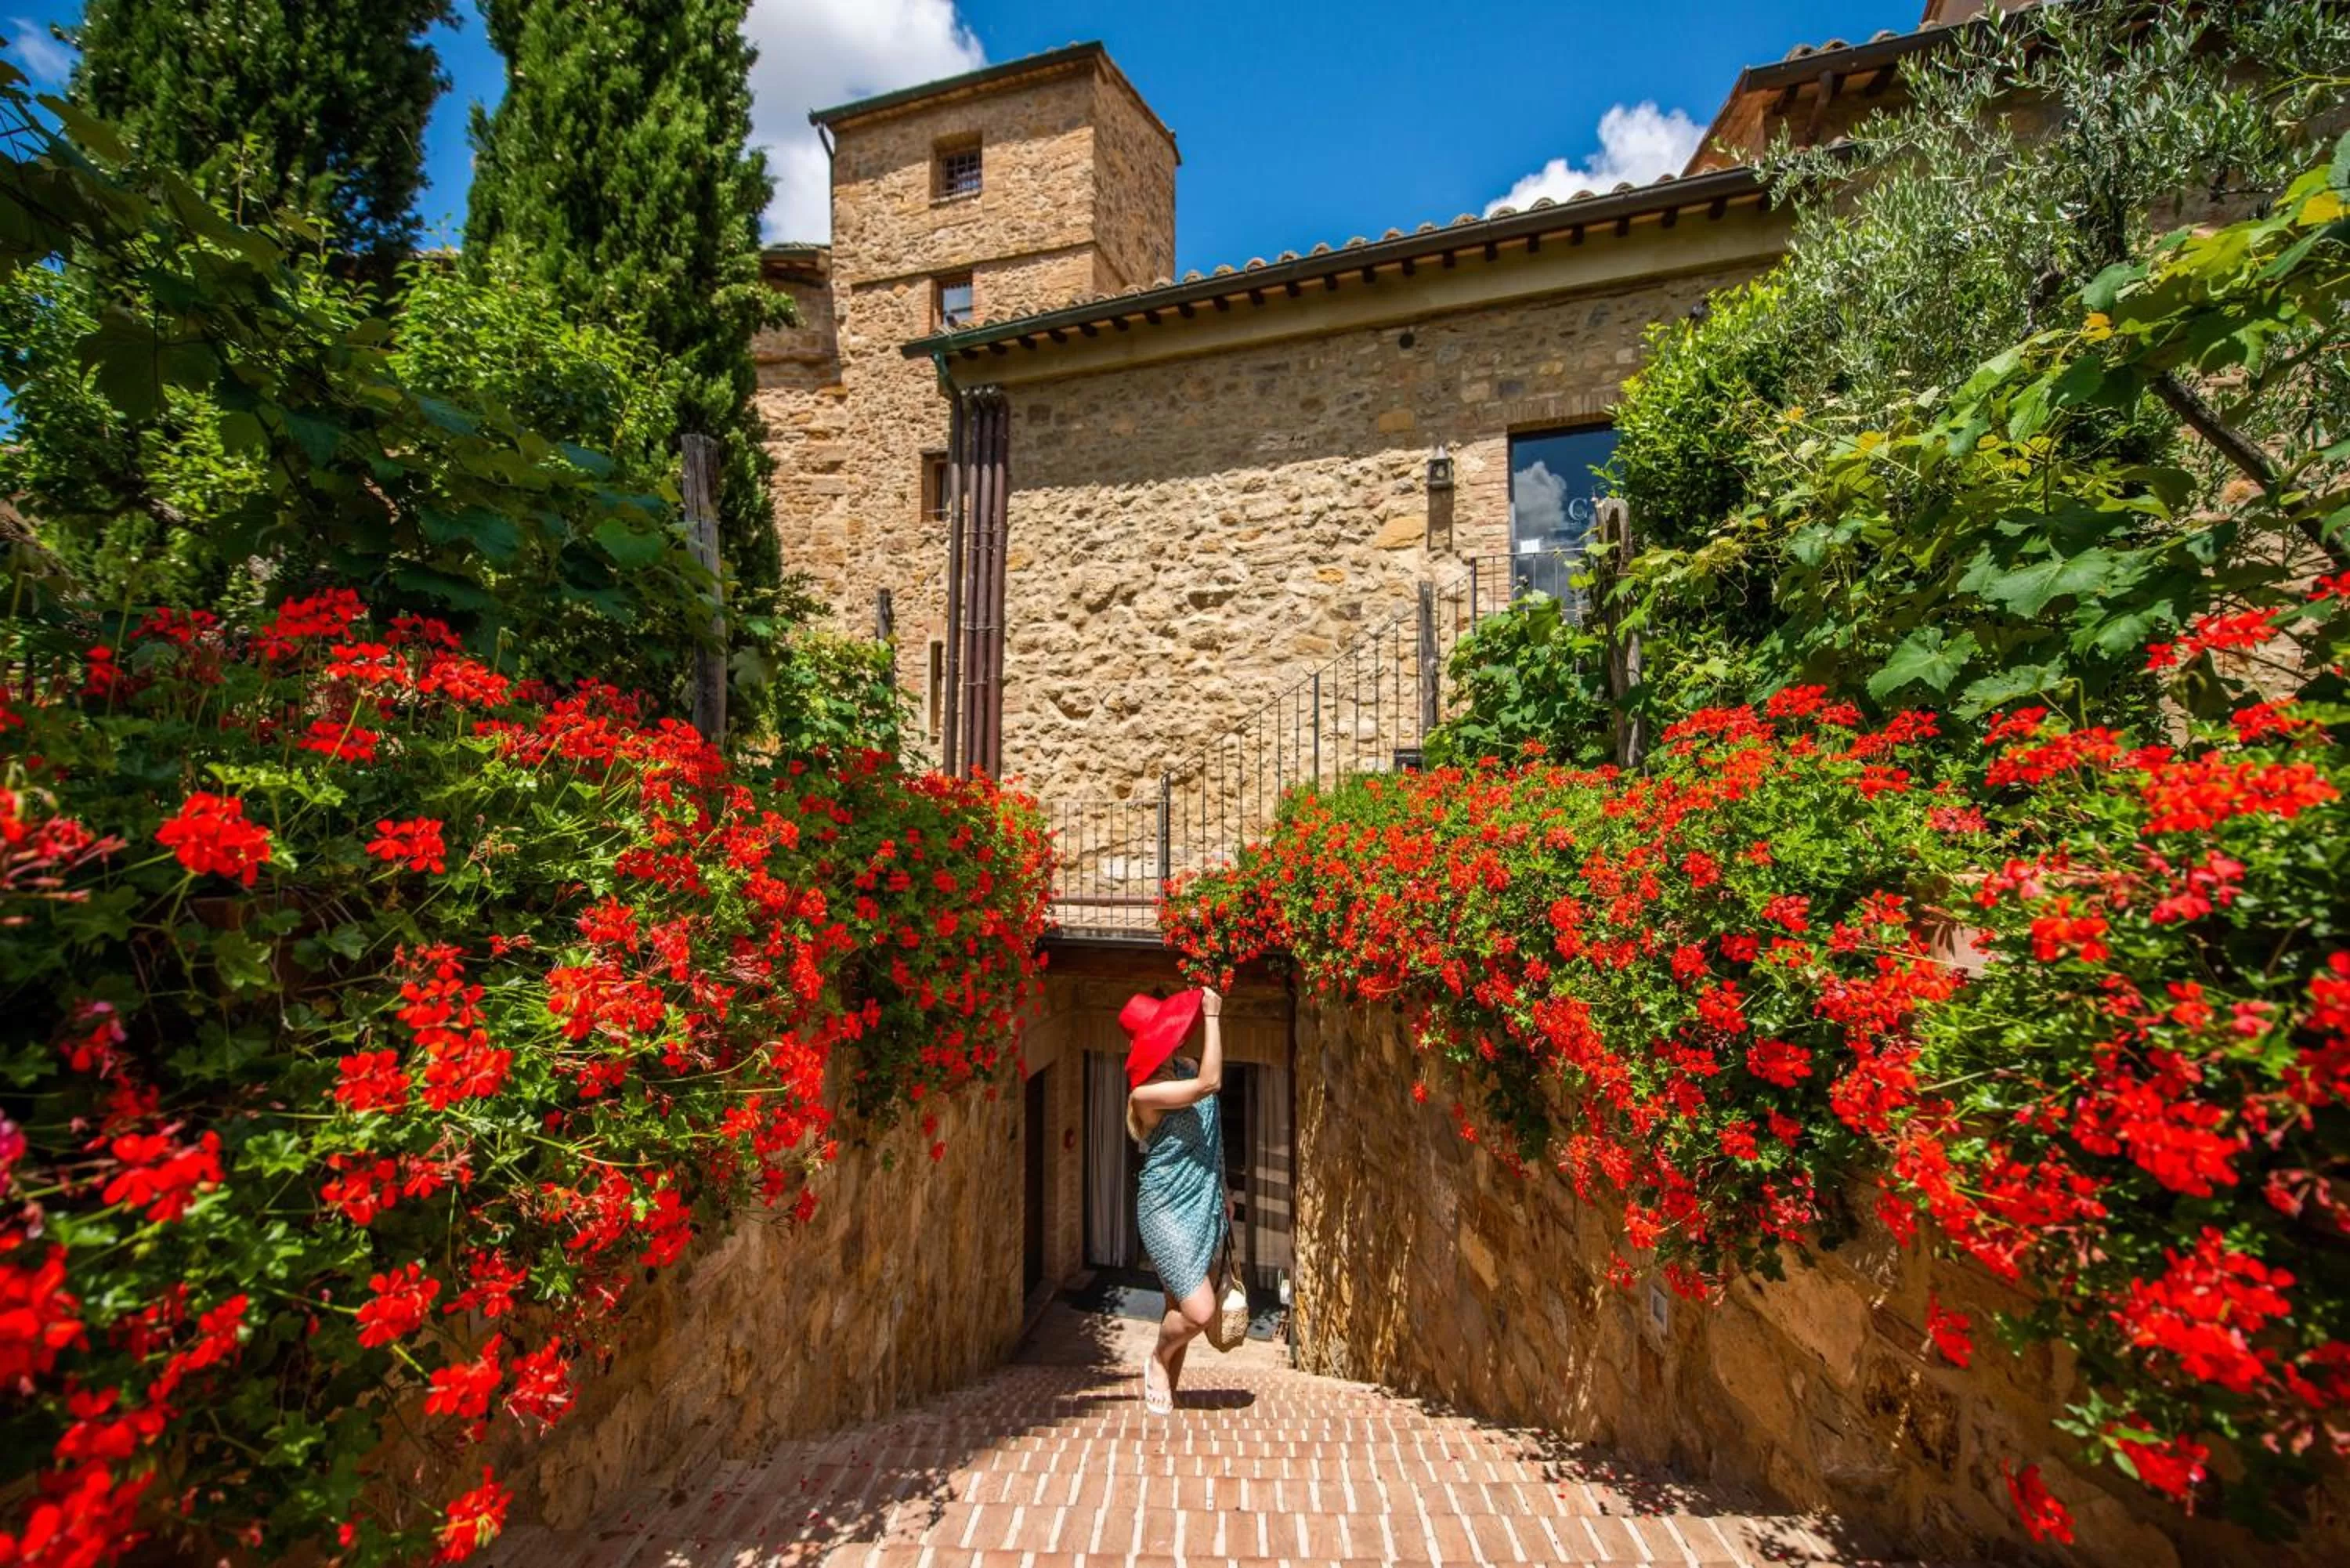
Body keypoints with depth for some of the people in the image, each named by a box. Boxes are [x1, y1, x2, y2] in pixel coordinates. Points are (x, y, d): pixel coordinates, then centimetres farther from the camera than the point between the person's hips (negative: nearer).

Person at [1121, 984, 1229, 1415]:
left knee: (1182, 1307, 15)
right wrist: (1213, 1015, -30)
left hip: (1205, 1209, 7)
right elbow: (1210, 1083, -33)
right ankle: (1157, 1360, 21)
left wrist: (1222, 1194, 21)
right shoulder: (1145, 1092, -21)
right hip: (1169, 1213, -7)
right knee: (1199, 1313, -10)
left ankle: (1166, 1386, 34)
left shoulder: (1186, 1067, 3)